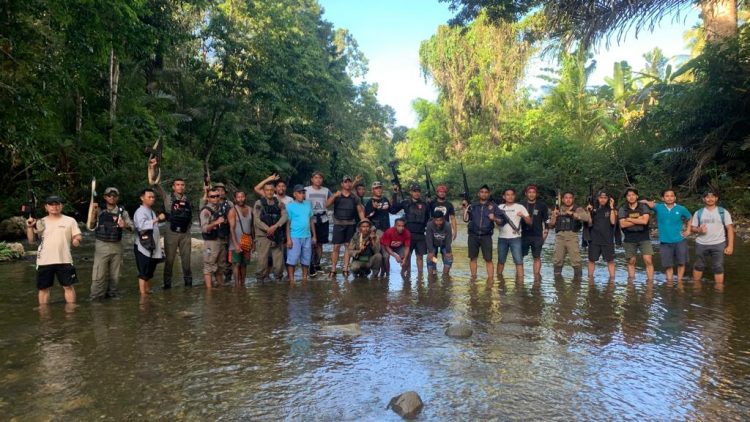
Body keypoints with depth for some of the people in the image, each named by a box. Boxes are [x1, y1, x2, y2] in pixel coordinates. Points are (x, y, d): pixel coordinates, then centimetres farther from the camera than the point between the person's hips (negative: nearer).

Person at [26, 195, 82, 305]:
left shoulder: (70, 221, 4)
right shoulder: (40, 222, 7)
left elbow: (77, 236, 4)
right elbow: (31, 241, 5)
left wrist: (77, 240, -19)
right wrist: (29, 227, -9)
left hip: (64, 260, -1)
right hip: (44, 261, 2)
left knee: (68, 286, 2)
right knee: (43, 288, 9)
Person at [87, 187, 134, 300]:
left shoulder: (122, 212, 5)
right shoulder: (99, 211, 2)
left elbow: (132, 227, 3)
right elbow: (91, 227, 0)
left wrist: (125, 226, -19)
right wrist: (93, 212, -12)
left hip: (117, 246, 2)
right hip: (102, 245, -2)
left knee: (114, 274, 10)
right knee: (99, 274, -5)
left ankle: (112, 294, 22)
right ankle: (95, 298, 3)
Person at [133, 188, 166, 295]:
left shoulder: (151, 211, 17)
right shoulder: (140, 211, -12)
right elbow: (141, 225, -32)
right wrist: (157, 219, -33)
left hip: (152, 247, 8)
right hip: (143, 247, -8)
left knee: (149, 272, 16)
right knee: (143, 273, -5)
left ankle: (148, 292, 26)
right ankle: (142, 294, -1)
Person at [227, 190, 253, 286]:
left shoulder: (249, 210, 11)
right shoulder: (233, 211, -6)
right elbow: (232, 228, -13)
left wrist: (252, 242, 12)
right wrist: (236, 244, -21)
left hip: (247, 242, 5)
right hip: (237, 242, -5)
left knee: (244, 264, 9)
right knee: (236, 264, -4)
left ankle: (243, 284, 16)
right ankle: (237, 285, -2)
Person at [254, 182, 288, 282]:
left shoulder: (279, 203, 10)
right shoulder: (259, 203, 4)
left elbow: (284, 216, -3)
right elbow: (257, 220, -5)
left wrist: (275, 226, -19)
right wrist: (268, 229, -17)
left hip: (277, 236, 2)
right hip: (263, 236, -2)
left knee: (279, 262, 3)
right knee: (262, 261, -4)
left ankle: (278, 279, 19)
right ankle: (261, 280, 9)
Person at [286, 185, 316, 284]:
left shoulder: (308, 204, 10)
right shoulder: (290, 206, -3)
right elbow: (287, 223, -5)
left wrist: (314, 235, 11)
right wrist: (288, 239, -10)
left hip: (307, 236, 5)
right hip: (295, 237, -4)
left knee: (306, 259, 11)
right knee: (292, 259, -4)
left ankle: (305, 278, 22)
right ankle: (291, 279, 3)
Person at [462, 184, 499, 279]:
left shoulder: (493, 206, 6)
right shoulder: (472, 205, 9)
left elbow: (500, 221, 3)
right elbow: (466, 219, 3)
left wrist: (494, 218, -17)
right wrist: (465, 208, -5)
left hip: (486, 236, -1)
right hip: (473, 235, 2)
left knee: (488, 259, -6)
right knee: (473, 258, 6)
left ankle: (490, 280, -3)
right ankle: (473, 278, 16)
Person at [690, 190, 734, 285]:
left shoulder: (723, 212, 0)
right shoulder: (698, 213, 4)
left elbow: (730, 228, -3)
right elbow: (692, 228, 8)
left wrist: (730, 246, -10)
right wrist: (699, 230, -17)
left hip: (718, 244, -1)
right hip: (701, 244, 2)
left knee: (718, 268, 3)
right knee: (699, 266, 13)